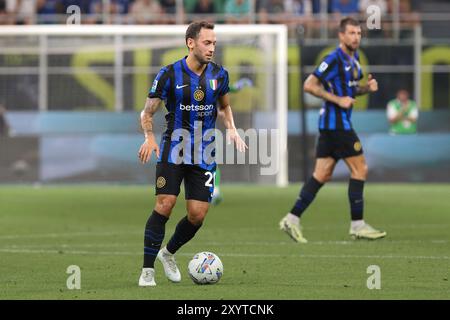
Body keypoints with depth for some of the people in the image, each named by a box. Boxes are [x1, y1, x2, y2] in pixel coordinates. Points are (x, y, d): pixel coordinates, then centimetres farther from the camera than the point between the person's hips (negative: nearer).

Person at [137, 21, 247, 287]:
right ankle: (148, 269, -6)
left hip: (204, 154, 3)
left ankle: (169, 253, 26)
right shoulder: (170, 74, -8)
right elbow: (148, 112, -1)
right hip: (173, 151, -3)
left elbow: (225, 105, 22)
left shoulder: (219, 74, 2)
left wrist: (232, 130, 4)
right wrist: (149, 137, -19)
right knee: (165, 205, -15)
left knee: (198, 214, -3)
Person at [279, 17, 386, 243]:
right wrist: (338, 100, -19)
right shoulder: (334, 59, -14)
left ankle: (292, 219, 5)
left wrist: (367, 88, 6)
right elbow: (309, 85, -17)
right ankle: (357, 225, -1)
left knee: (322, 174, 6)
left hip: (330, 124, 9)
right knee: (360, 168, -5)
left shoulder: (353, 59, 15)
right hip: (336, 123, -9)